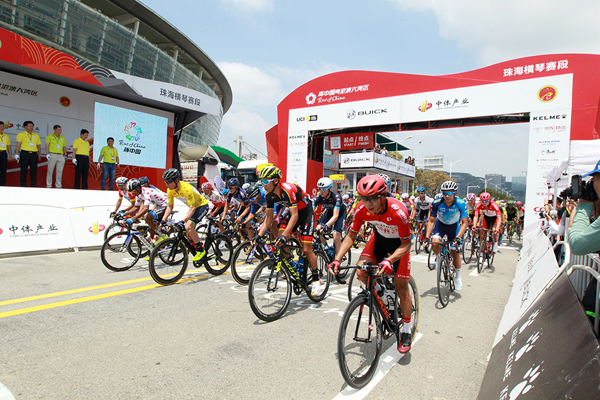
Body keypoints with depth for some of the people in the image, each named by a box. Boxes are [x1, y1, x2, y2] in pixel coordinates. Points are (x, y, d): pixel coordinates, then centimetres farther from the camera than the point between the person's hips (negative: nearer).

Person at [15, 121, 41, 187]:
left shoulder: (36, 135, 16)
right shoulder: (21, 134, 5)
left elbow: (39, 146, 17)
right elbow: (18, 145, 0)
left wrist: (39, 154, 9)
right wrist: (16, 154, -7)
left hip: (34, 154, 3)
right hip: (24, 153, -3)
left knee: (34, 170, 2)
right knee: (23, 170, 0)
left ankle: (33, 185, 7)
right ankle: (23, 184, 7)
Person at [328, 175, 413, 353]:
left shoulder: (398, 211, -36)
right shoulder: (362, 210, -25)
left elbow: (406, 244, -28)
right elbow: (351, 236, -14)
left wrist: (389, 261, -45)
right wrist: (337, 259, -26)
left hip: (399, 243, -3)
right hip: (379, 238, 4)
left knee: (401, 286, -3)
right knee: (361, 271, -18)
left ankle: (406, 332, 16)